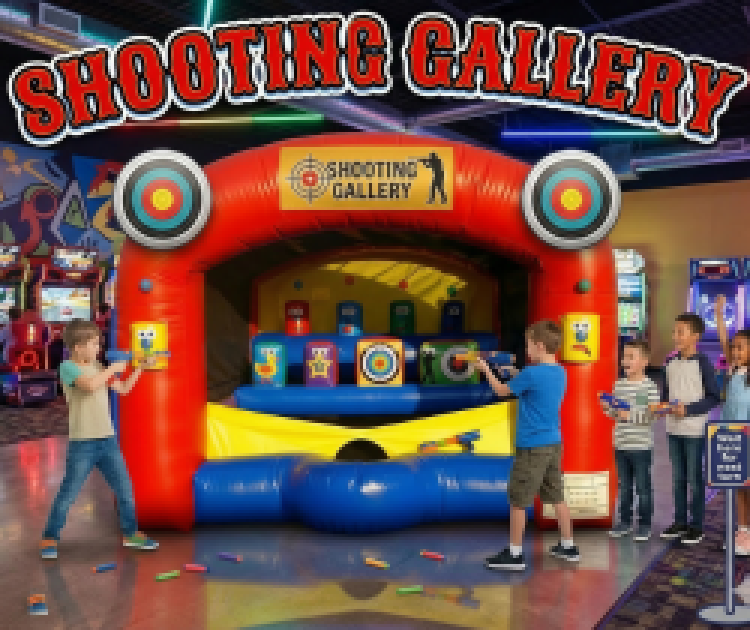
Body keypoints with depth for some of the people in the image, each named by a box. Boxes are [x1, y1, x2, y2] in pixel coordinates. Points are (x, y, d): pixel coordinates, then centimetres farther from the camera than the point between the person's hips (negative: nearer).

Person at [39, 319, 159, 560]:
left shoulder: (97, 366, 9)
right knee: (67, 494, 3)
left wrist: (141, 367, 8)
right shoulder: (68, 367, -11)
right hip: (82, 443, -6)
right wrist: (113, 369, -18)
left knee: (125, 490, 11)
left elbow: (123, 389, 15)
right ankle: (49, 538, 21)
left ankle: (130, 533, 26)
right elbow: (90, 386, -30)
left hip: (107, 440, 6)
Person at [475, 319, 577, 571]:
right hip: (554, 443, 8)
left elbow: (502, 391, -5)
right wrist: (517, 376, 13)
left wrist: (485, 368, 8)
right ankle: (568, 546, 28)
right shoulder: (560, 373, 6)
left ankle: (514, 554, 9)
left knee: (517, 500, 2)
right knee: (556, 496, 18)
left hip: (532, 447, -8)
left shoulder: (531, 374, -19)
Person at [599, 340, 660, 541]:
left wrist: (631, 415, -20)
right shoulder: (619, 385, 8)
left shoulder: (649, 386, -10)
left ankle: (645, 524, 17)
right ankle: (625, 521, 26)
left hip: (641, 446, -6)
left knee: (643, 487, 6)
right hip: (621, 445, 6)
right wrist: (608, 408, -7)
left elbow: (653, 414, -15)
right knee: (624, 486, 15)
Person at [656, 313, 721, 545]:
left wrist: (688, 409, -18)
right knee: (678, 478, 14)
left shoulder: (702, 363, -11)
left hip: (695, 429, -6)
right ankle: (680, 522, 25)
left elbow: (714, 396, -11)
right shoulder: (671, 363, 6)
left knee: (695, 478, 3)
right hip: (673, 428, 6)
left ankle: (696, 526, 14)